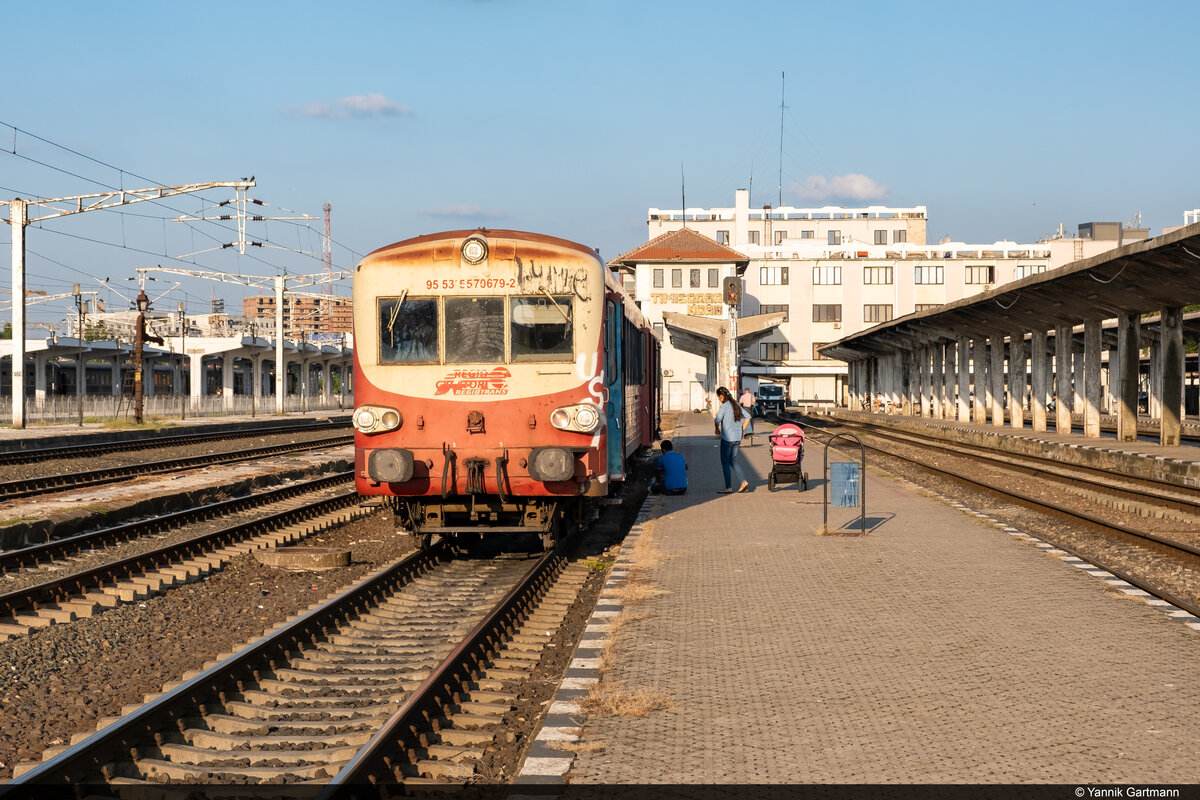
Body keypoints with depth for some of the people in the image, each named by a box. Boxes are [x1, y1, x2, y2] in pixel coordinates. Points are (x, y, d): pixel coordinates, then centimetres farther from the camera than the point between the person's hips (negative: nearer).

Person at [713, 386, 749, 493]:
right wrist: (742, 430, 21)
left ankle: (728, 487, 3)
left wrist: (717, 429, -5)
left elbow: (718, 420, -25)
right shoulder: (736, 405, 9)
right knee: (733, 461, 17)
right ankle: (744, 482, 5)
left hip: (727, 438, -7)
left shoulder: (724, 406, -12)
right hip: (737, 438, 7)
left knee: (725, 462, 3)